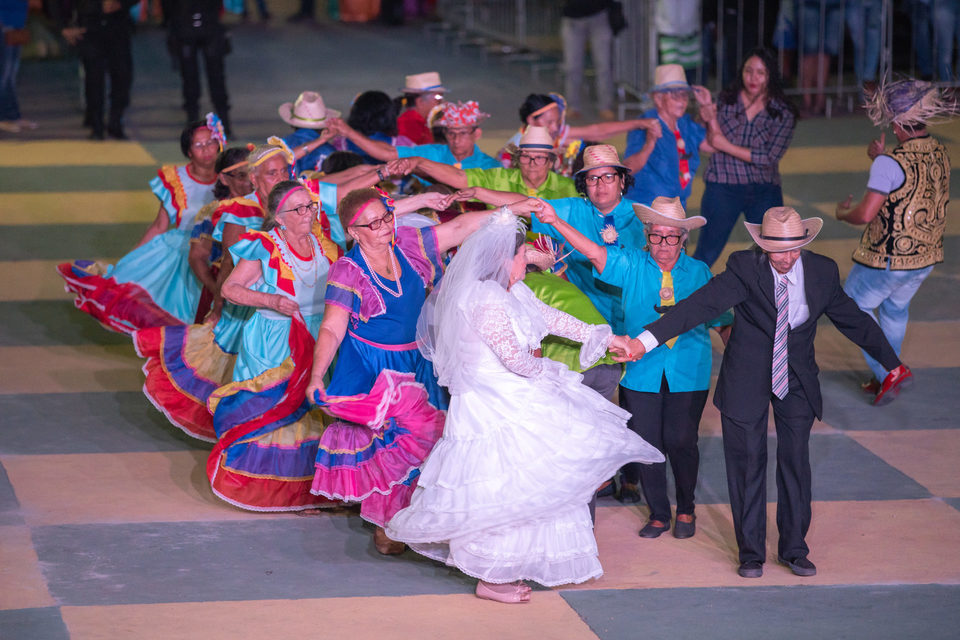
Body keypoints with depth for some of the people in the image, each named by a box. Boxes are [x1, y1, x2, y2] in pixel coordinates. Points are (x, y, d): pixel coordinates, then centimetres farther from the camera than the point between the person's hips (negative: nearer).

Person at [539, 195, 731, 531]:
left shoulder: (699, 272, 5)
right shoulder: (632, 265, 0)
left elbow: (721, 321, 12)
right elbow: (593, 251, -12)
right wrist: (555, 222, -24)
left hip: (688, 374, 0)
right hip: (642, 373, 0)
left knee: (681, 442, 0)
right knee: (647, 444, 3)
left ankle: (686, 510, 23)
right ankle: (659, 513, 21)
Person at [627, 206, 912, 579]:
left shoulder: (822, 272, -7)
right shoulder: (745, 269, -18)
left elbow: (853, 320, 8)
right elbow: (701, 305, -27)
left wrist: (891, 362, 18)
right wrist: (648, 339, -38)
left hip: (797, 380, 2)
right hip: (747, 380, -2)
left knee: (796, 461, 5)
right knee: (747, 463, 4)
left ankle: (794, 549, 20)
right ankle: (751, 552, 17)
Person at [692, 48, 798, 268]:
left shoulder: (783, 113, -2)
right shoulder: (727, 101, 1)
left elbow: (770, 157, -10)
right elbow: (712, 143, -3)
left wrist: (727, 146, -12)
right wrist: (711, 119, -21)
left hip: (764, 191, 1)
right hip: (723, 187, -1)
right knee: (706, 255, 2)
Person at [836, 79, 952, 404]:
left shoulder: (892, 163, -25)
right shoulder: (939, 153, -1)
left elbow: (866, 214, -26)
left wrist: (843, 212, -5)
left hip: (887, 258, -7)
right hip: (926, 255, 7)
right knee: (896, 307, 28)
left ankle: (887, 373, 6)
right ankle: (885, 377, 40)